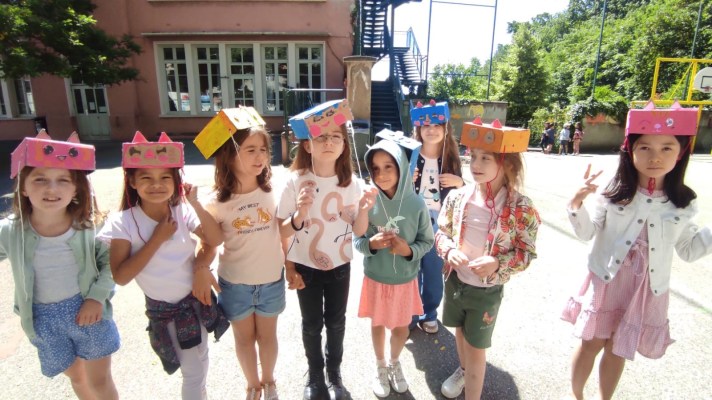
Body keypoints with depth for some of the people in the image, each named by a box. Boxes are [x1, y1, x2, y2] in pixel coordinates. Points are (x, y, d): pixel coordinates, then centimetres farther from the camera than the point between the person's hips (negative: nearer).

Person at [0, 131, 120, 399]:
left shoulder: (87, 226, -15)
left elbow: (109, 261, -5)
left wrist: (96, 297, -15)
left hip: (87, 310, -2)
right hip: (45, 319, 2)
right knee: (76, 378, 24)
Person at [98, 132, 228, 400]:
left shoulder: (182, 212, -10)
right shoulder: (124, 222, -18)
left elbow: (216, 240, -15)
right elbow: (121, 276, -21)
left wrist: (196, 204, -22)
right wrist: (157, 239, -25)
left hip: (196, 298, 4)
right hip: (163, 309, -3)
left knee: (199, 363, 25)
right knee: (194, 371, 11)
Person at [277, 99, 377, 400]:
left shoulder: (350, 182, -10)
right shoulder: (296, 181, -17)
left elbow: (358, 231, -5)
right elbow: (281, 232, -13)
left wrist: (363, 210, -25)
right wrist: (299, 215, -33)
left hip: (339, 265, 2)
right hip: (305, 266, -1)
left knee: (336, 321, 18)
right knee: (312, 324, 16)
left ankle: (334, 371, 43)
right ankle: (315, 374, 41)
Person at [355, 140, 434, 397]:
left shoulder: (416, 204, -16)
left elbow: (427, 241, -4)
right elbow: (356, 241, -7)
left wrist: (409, 250, -23)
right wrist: (370, 244, -27)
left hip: (405, 280, 0)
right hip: (375, 278, 0)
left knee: (401, 329, 17)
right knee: (378, 324, 20)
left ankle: (394, 364, 50)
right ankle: (381, 368, 48)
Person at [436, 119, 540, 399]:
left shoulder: (521, 208, -20)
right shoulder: (457, 197, -11)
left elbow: (527, 253, -11)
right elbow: (441, 233, 1)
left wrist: (497, 264, -28)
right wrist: (450, 250, -20)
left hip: (488, 290, -4)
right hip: (455, 281, 4)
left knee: (476, 347, 11)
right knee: (460, 331, 28)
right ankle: (464, 370, 58)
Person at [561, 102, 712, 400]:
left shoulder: (683, 204, -4)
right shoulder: (615, 193, -12)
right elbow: (587, 233, -8)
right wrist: (577, 204, -24)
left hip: (647, 290, 2)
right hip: (606, 282, -2)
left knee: (617, 350, 18)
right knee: (591, 343, 13)